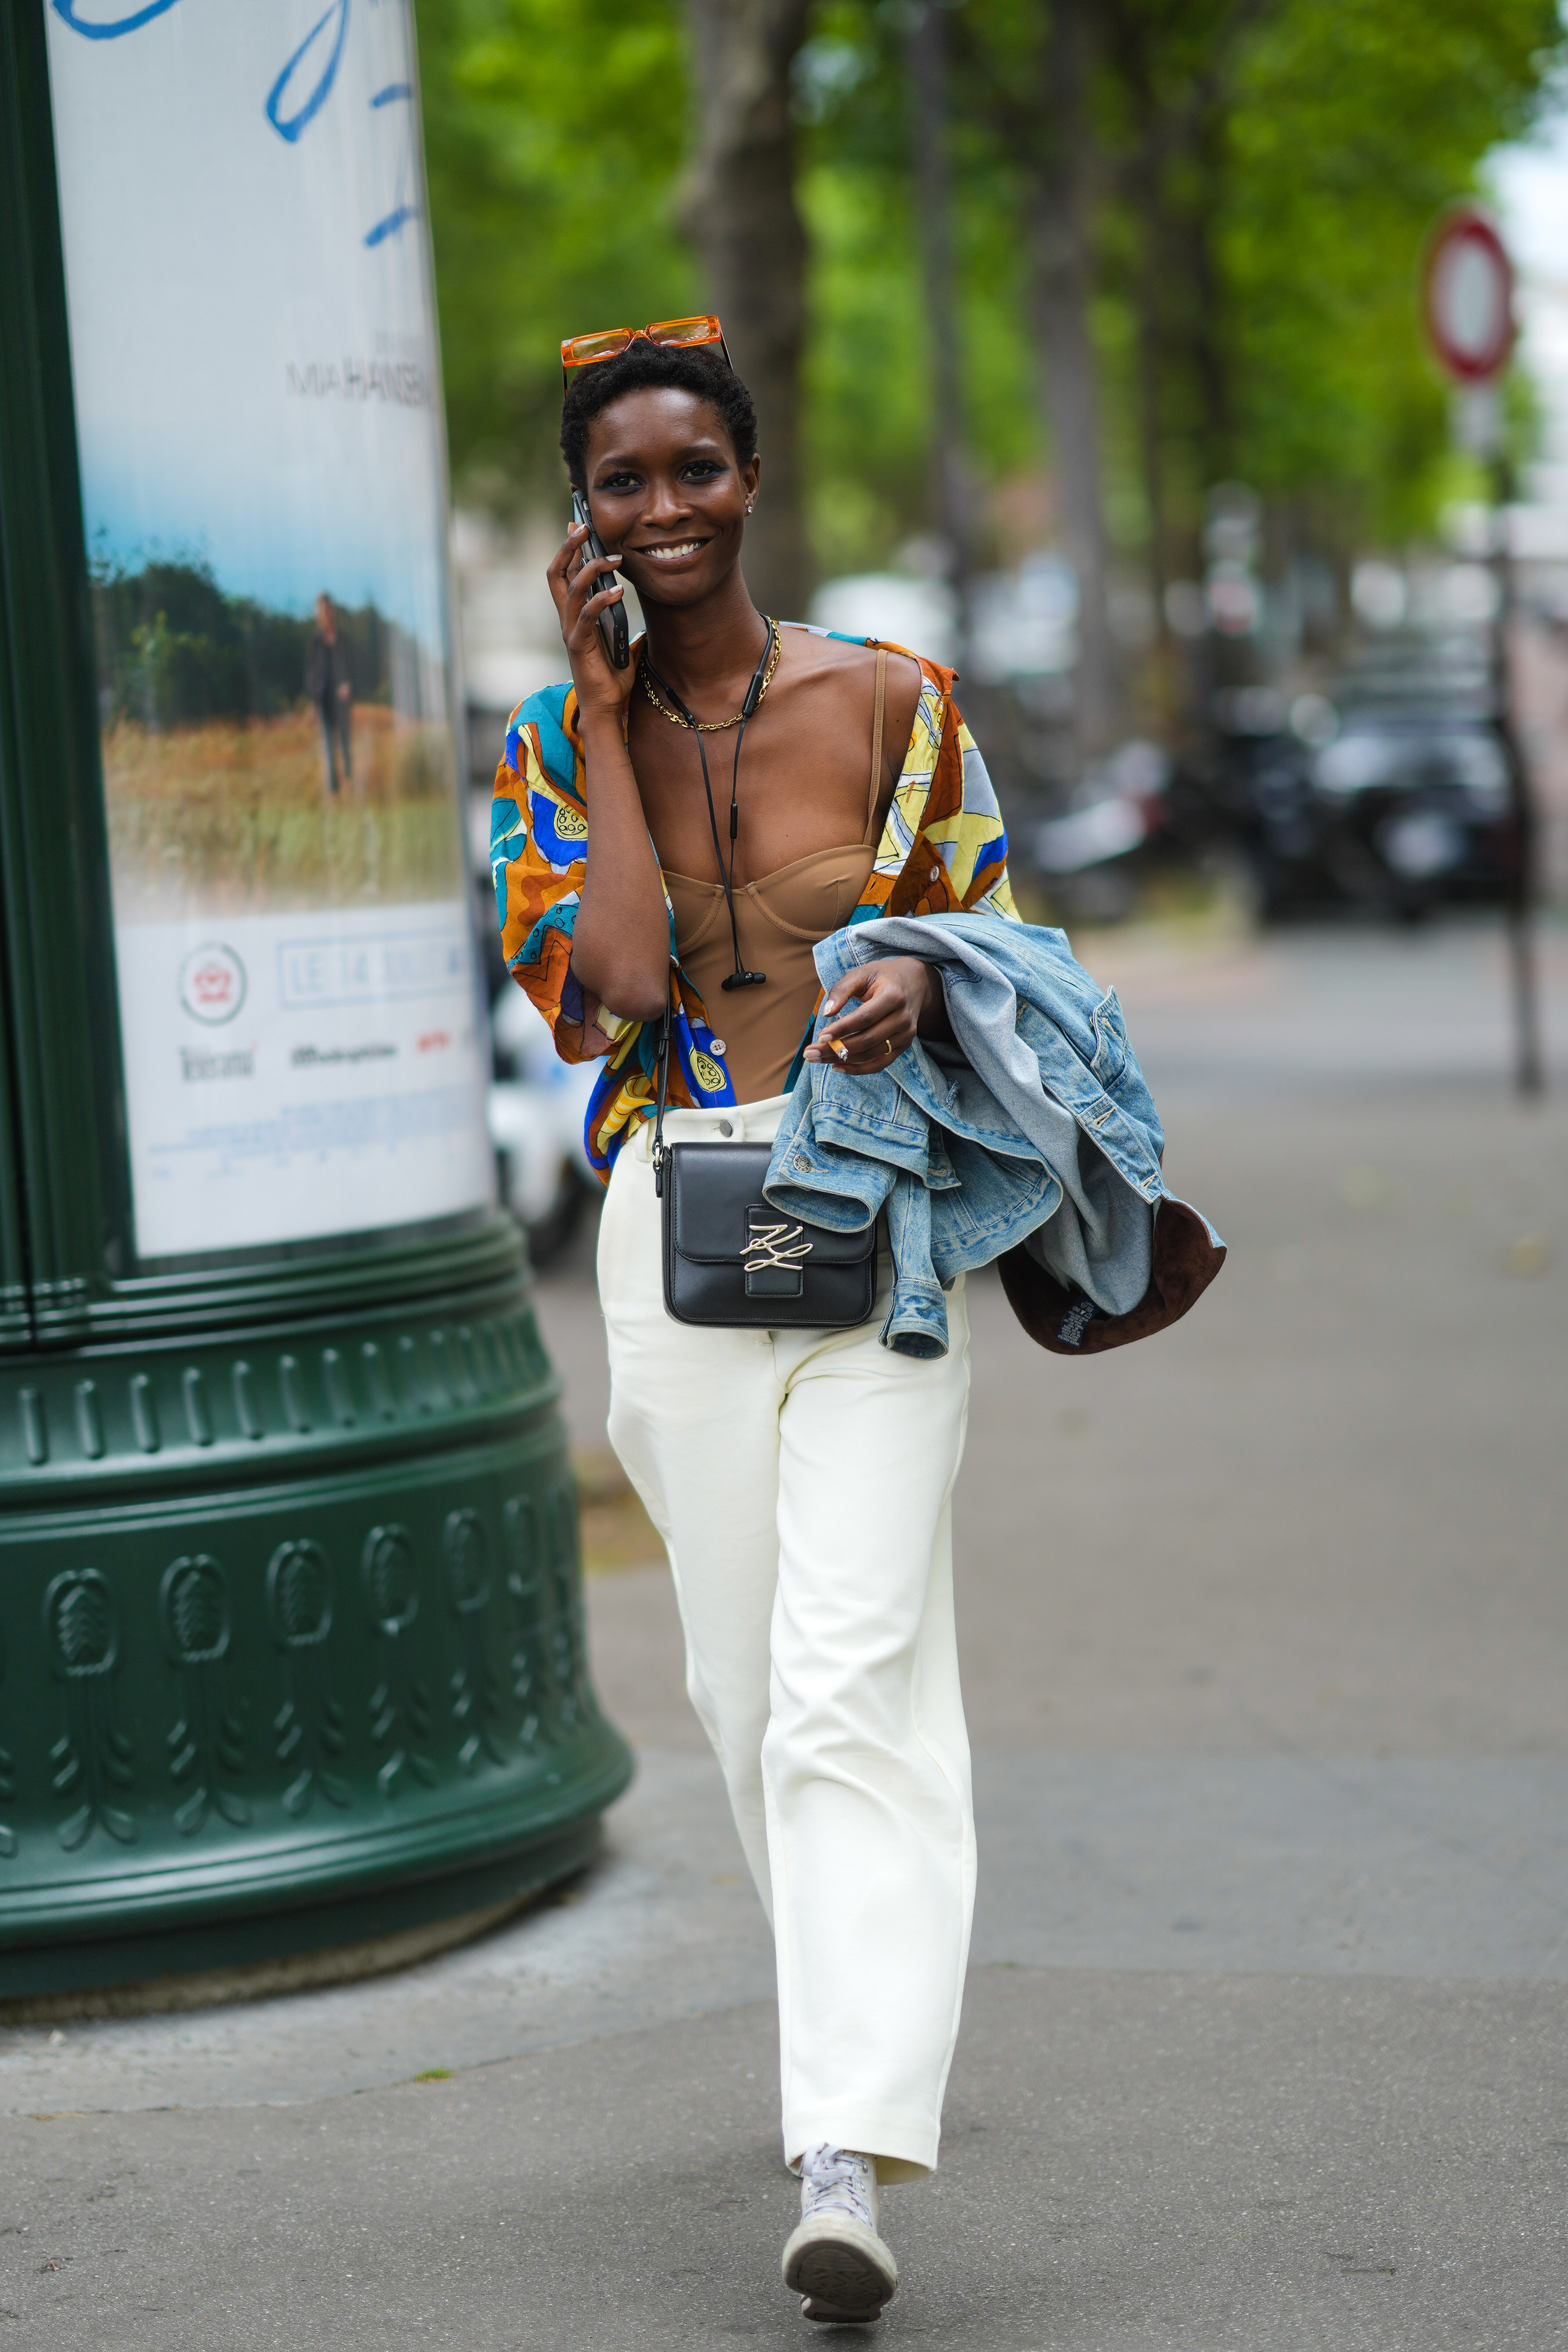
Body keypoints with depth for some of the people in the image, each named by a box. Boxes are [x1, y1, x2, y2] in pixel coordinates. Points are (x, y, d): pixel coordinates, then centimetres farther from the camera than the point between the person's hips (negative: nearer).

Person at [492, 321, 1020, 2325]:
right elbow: (617, 981, -13)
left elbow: (984, 935, 11)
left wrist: (918, 988, -13)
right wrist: (601, 704, -10)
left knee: (853, 1678, -14)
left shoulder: (891, 700, 1)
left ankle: (850, 2158, -19)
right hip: (676, 1234, 3)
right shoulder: (553, 743, 3)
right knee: (743, 1678, 12)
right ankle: (872, 2005, 36)